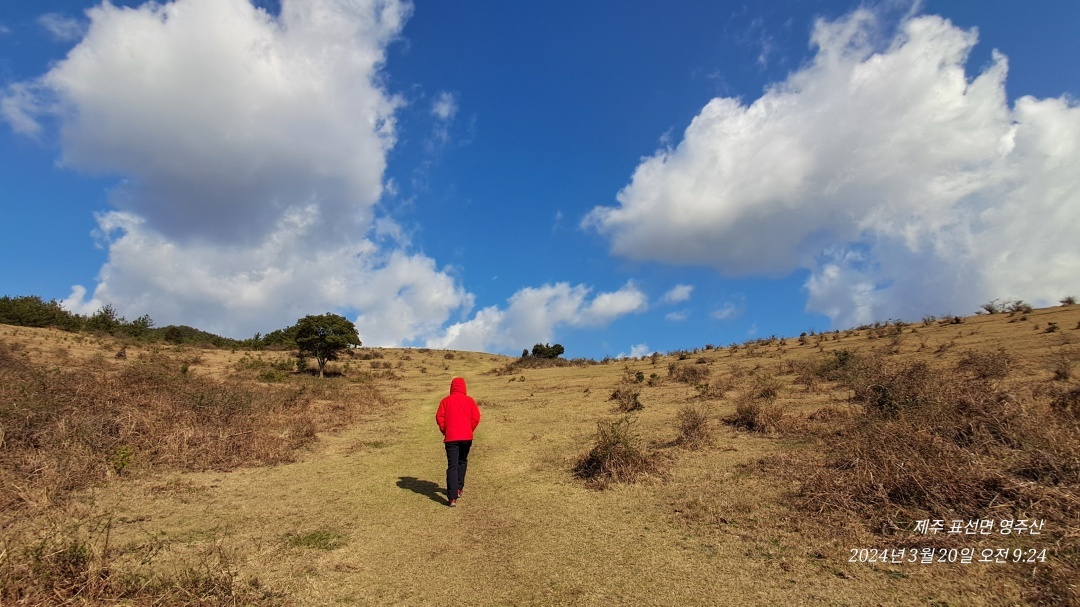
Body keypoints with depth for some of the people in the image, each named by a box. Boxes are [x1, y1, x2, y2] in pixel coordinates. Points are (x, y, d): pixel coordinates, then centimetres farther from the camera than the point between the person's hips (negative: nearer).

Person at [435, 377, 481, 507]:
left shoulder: (445, 401, 4)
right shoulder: (469, 400, 4)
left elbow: (439, 418, -2)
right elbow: (476, 417, -3)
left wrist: (444, 432, 10)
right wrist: (469, 430, 10)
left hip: (451, 438, -1)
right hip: (466, 437, 1)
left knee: (452, 466, -4)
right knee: (462, 461, 23)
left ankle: (452, 498, -12)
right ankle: (459, 488, 25)